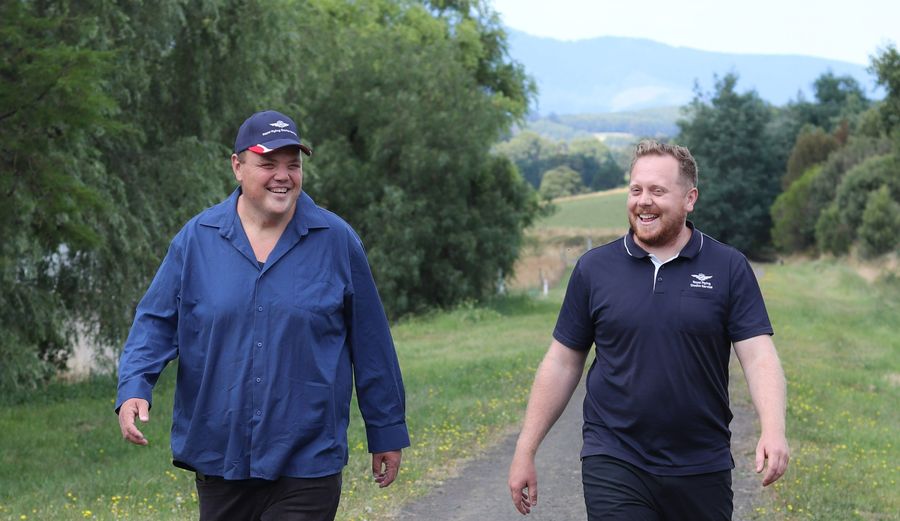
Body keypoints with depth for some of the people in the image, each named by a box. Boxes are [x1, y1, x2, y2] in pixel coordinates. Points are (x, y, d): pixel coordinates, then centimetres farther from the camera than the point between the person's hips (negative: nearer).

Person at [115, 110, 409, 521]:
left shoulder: (336, 241, -1)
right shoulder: (197, 239, 1)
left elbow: (370, 343, 4)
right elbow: (156, 322, 5)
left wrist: (387, 432, 8)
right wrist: (133, 389, -14)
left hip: (306, 463, -2)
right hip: (218, 457, 2)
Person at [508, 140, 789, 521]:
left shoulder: (729, 268, 0)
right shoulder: (594, 268, 3)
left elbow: (759, 355, -6)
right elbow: (562, 363, 7)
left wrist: (773, 431, -23)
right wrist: (525, 451, 5)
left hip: (703, 470, 1)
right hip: (614, 464, 0)